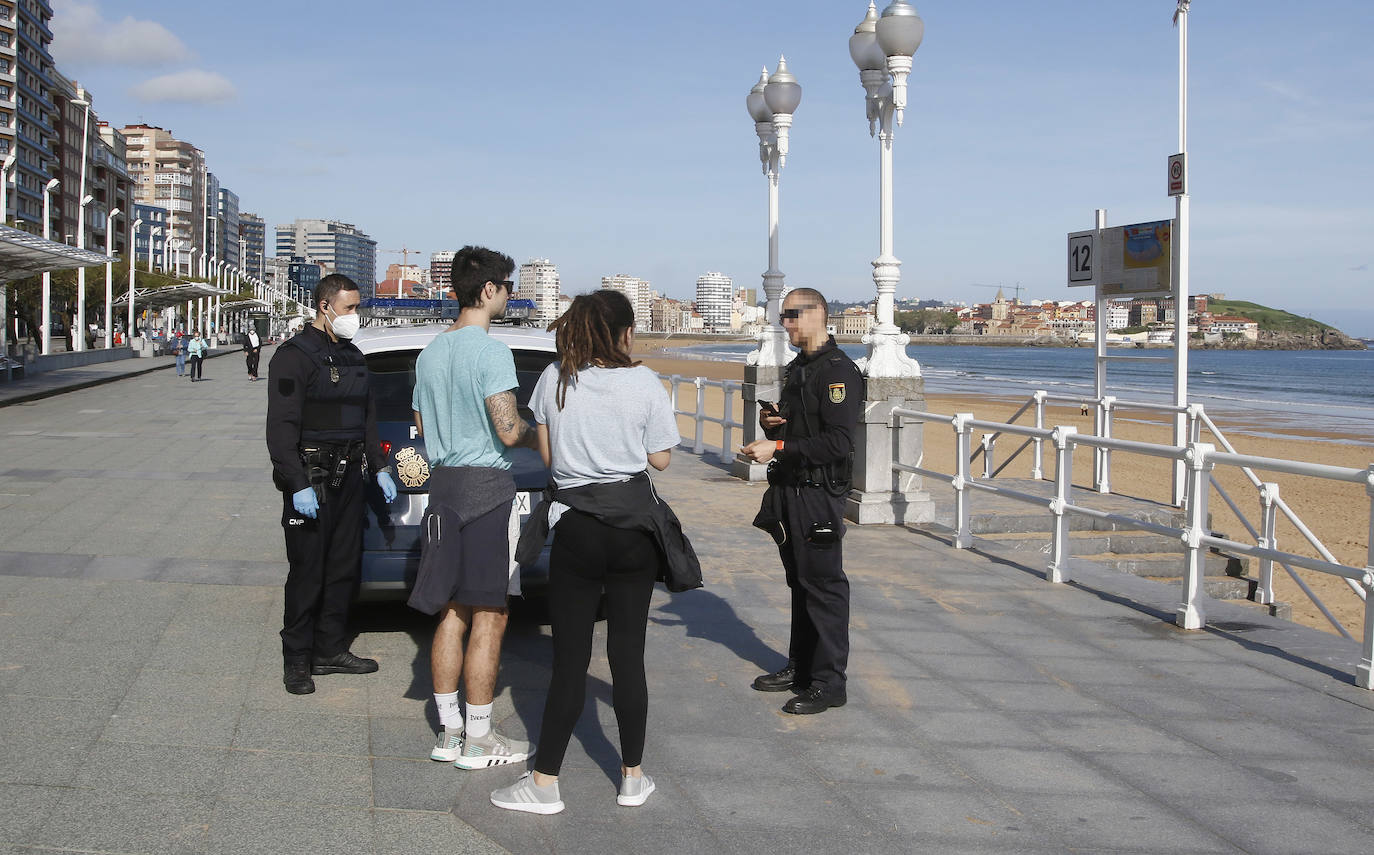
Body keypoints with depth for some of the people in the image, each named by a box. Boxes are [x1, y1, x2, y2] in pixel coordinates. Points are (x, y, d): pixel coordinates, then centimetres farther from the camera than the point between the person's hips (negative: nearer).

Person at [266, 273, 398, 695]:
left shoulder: (352, 356, 16)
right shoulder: (294, 356, -9)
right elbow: (281, 428, -15)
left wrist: (379, 468, 19)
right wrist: (298, 485, -21)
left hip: (349, 478, 8)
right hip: (312, 481, -8)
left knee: (344, 569, 11)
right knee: (308, 573, -3)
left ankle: (331, 650, 21)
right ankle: (297, 661, 7)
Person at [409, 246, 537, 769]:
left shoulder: (430, 353, 12)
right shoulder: (490, 351, -13)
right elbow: (509, 431, -19)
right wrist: (541, 436, 0)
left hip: (443, 485, 8)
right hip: (487, 487, -8)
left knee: (451, 613, 12)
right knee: (488, 617, -2)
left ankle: (449, 731, 18)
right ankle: (478, 740, 3)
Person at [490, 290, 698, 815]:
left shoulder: (554, 380, -1)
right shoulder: (643, 383, -4)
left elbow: (546, 456, 6)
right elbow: (660, 458, 3)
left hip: (574, 526, 0)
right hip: (634, 525, 0)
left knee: (570, 658, 3)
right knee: (628, 653, 7)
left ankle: (544, 783, 4)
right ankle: (633, 778, 16)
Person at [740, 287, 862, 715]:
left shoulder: (838, 371, -14)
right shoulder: (797, 368, 17)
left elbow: (838, 442, -22)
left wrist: (778, 448, -23)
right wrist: (770, 423, 4)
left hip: (819, 493, -9)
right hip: (790, 490, 9)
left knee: (823, 585, -4)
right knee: (799, 582, 16)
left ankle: (828, 683, 1)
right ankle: (800, 667, 26)